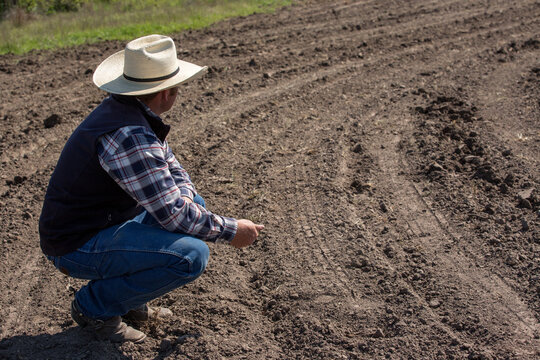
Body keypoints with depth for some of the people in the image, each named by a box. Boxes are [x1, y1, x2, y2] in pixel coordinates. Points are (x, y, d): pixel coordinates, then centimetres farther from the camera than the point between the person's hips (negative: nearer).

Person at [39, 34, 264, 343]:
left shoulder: (123, 109, 3)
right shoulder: (130, 136, -28)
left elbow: (171, 167, 12)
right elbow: (172, 213, -26)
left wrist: (186, 197, -8)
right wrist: (231, 231, -14)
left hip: (106, 221, 10)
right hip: (79, 245, -10)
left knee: (194, 202, 14)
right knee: (191, 255, -25)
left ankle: (128, 298, 13)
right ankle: (96, 305, -3)